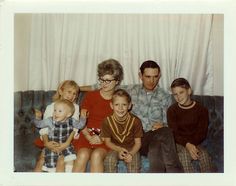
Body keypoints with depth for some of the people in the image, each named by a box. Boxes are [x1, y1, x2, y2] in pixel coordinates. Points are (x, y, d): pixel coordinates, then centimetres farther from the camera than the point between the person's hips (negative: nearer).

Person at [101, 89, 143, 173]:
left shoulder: (135, 121, -15)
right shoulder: (107, 121, -13)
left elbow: (138, 142, -5)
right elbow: (107, 141, -2)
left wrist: (131, 153, -24)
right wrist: (119, 149, -19)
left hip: (131, 149, 0)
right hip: (115, 148, 1)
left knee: (134, 161, -29)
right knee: (109, 159, -28)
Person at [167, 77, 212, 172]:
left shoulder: (202, 110, -2)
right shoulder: (172, 110, -3)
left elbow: (202, 133, -3)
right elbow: (174, 134, -7)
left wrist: (191, 144, -22)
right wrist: (187, 144, -25)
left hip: (195, 142, 1)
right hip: (178, 143, -1)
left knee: (204, 154, -29)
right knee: (185, 154, -32)